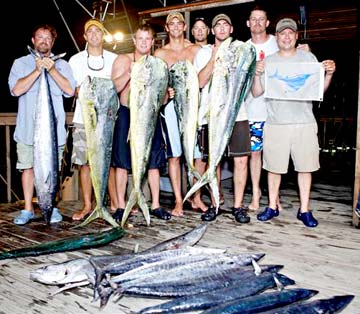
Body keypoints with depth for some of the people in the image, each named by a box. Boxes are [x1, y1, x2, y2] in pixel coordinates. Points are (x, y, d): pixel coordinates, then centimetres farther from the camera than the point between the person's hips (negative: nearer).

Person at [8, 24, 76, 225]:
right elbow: (16, 90, -6)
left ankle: (51, 207, 15)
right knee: (28, 166, 4)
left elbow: (69, 90, -3)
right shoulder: (21, 63, 10)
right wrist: (37, 70, -12)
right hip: (27, 127, 0)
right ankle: (28, 209, 14)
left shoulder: (61, 64, 11)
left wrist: (52, 70, -12)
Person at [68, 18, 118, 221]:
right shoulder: (76, 60, 11)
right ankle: (87, 205, 9)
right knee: (85, 162, 0)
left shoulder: (114, 59, 11)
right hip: (84, 118, 1)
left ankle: (115, 202, 9)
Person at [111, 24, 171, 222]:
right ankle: (121, 206, 9)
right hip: (127, 114, -2)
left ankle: (155, 205, 12)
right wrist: (129, 72, -20)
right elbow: (114, 87, -8)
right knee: (122, 162, -1)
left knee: (153, 162, 3)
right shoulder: (123, 60, 4)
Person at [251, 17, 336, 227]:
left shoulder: (309, 58, 9)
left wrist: (329, 74, -8)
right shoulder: (268, 61, 10)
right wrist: (257, 75, -10)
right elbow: (257, 93, 7)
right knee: (274, 166, 6)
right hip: (276, 122, 0)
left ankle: (304, 210, 14)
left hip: (304, 122, 0)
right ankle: (272, 206, 19)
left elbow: (320, 89, 9)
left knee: (305, 167, 4)